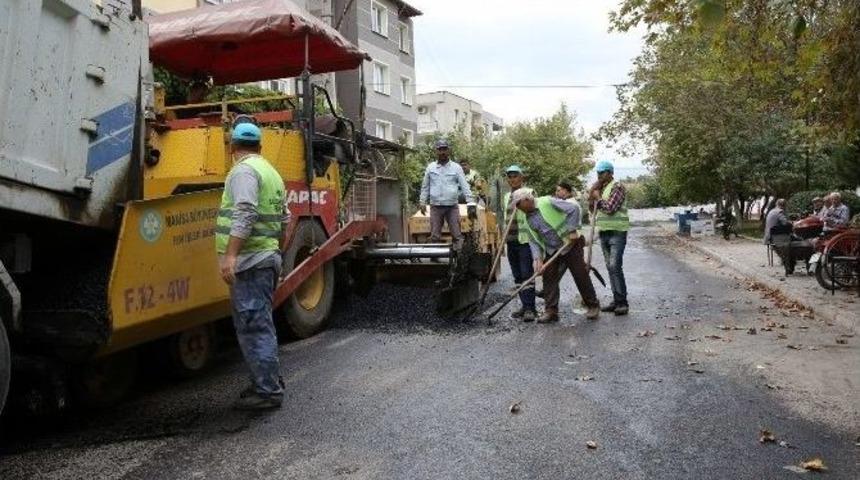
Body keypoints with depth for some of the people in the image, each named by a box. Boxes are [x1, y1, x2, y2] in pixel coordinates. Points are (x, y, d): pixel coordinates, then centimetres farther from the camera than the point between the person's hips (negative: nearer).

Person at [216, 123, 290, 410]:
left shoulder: (244, 170, -9)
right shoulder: (271, 172, 19)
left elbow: (245, 215, -23)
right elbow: (284, 219, 22)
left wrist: (230, 255, -26)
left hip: (250, 260, -10)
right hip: (268, 257, 10)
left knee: (253, 325, -6)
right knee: (261, 323, 18)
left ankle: (267, 391, -2)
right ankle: (269, 381, 27)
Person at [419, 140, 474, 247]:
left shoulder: (456, 167, 4)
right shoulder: (430, 167, 9)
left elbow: (464, 186, 0)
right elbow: (425, 186, 14)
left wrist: (471, 202, -9)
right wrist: (422, 202, 8)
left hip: (452, 206, -1)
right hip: (435, 206, 1)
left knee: (457, 235, -2)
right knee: (434, 236, 3)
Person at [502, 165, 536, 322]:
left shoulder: (529, 192, -3)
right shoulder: (507, 196, 18)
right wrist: (504, 237, 18)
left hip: (525, 239, -7)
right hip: (511, 240, 7)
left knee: (526, 274, -9)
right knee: (517, 276, 8)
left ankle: (530, 308, -7)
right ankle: (525, 306, 14)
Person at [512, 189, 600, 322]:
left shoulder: (548, 202, -17)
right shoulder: (528, 220, 5)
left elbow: (574, 208, -19)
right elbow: (533, 241, 4)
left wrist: (572, 230, -20)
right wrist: (538, 259, -10)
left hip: (571, 245, -6)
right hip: (551, 251, 7)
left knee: (581, 277, 0)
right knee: (548, 278, -1)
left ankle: (593, 306, 16)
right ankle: (551, 311, 6)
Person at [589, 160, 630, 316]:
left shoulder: (617, 187, -9)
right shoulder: (600, 188, 16)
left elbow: (610, 208, -20)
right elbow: (593, 209, 17)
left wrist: (598, 197, -7)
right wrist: (592, 194, 3)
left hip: (617, 233, -8)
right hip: (603, 232, 8)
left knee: (615, 267, -14)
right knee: (610, 267, 8)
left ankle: (622, 302, -10)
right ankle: (616, 300, 14)